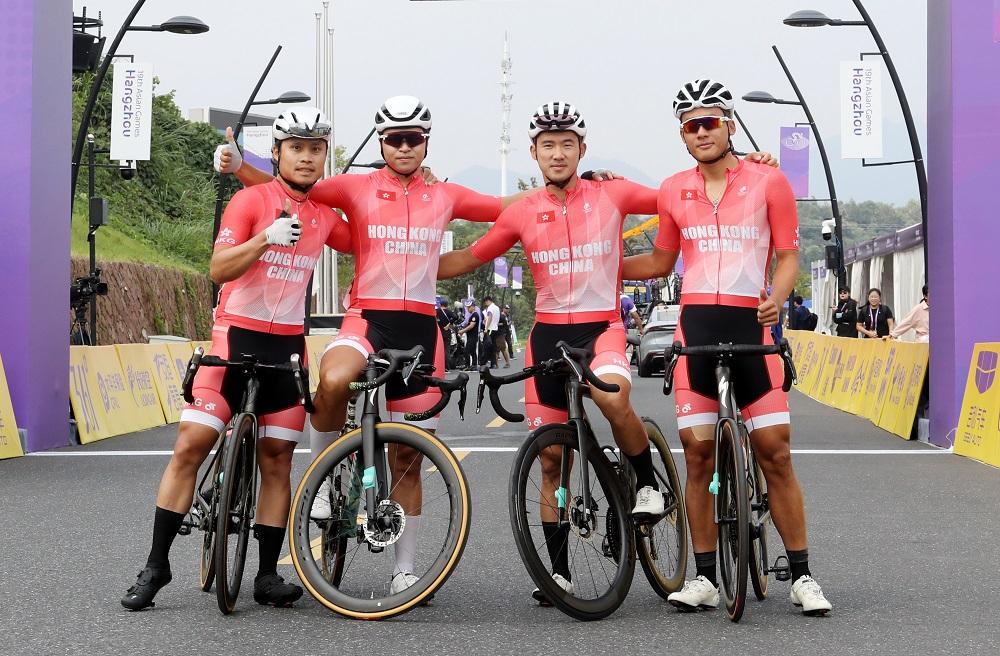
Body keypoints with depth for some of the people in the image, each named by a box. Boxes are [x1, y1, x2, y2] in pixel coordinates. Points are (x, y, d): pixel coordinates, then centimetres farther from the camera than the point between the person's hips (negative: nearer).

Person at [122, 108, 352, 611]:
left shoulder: (324, 215, 8)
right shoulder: (251, 200, -6)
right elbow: (219, 269, -15)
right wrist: (267, 237, -31)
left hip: (288, 344, 4)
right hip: (237, 334, -4)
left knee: (277, 458, 4)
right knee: (191, 445, -10)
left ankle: (268, 575, 11)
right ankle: (156, 564, -2)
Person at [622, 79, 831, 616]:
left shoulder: (768, 182, 1)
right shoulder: (673, 191, 10)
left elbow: (788, 254, 2)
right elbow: (660, 261, 20)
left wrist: (776, 297, -17)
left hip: (751, 324, -2)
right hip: (695, 325, 3)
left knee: (775, 451, -4)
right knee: (698, 452, 2)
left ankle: (801, 575, 6)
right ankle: (704, 578, 11)